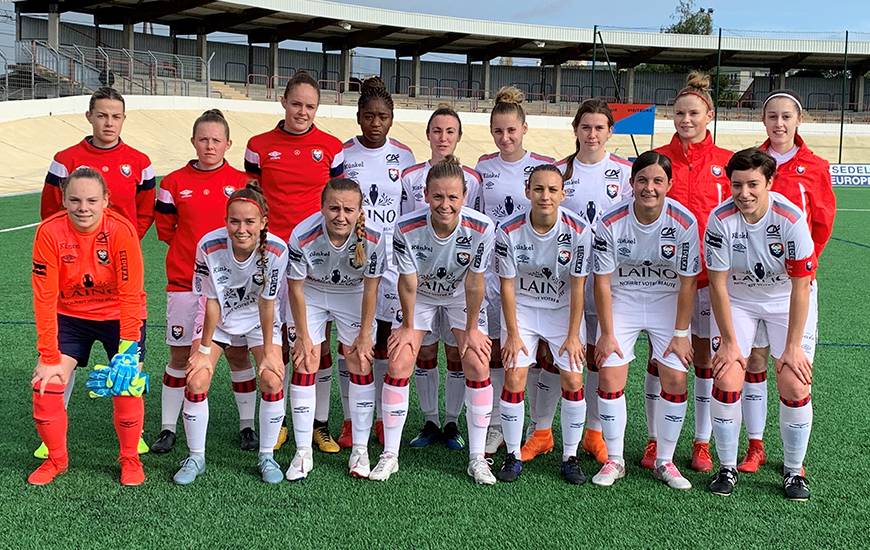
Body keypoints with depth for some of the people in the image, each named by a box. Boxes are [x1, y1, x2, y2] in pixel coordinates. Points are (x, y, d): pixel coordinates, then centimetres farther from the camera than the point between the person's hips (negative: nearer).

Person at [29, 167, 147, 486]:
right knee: (45, 385, -9)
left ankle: (130, 459, 11)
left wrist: (128, 350, -27)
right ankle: (56, 459, 17)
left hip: (118, 316, -2)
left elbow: (131, 295, -22)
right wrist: (49, 358, -18)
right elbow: (45, 299, -17)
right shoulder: (49, 232, -19)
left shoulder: (121, 230, -24)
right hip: (69, 316, 2)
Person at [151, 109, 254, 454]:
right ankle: (168, 428, 18)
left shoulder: (241, 183, 2)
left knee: (237, 353, 5)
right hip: (184, 281, 1)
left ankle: (247, 425, 19)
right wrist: (193, 247, 4)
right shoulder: (174, 183, 3)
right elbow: (164, 228, 9)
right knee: (179, 356, 6)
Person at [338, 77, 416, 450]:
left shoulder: (403, 156, 5)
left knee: (387, 338, 5)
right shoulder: (341, 154, 1)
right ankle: (350, 421, 13)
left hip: (392, 257, 1)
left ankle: (385, 419, 17)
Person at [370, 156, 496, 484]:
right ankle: (390, 455, 4)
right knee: (398, 366, -10)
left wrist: (472, 329, -11)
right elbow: (408, 282, -18)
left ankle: (477, 458, 3)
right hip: (420, 295, 0)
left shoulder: (481, 229, -31)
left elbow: (474, 283, -19)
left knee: (478, 365, -10)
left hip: (461, 296, 0)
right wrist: (408, 326, -7)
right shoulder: (407, 228, -31)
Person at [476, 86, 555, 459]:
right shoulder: (483, 166, 9)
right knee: (494, 349, 7)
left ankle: (542, 430, 12)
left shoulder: (543, 166, 0)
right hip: (491, 267, 3)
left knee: (535, 349, 1)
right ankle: (496, 428, 17)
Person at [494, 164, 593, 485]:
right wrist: (513, 334, -10)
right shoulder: (509, 231, -18)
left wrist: (573, 335, -11)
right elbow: (507, 285, -10)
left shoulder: (578, 231, -18)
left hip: (564, 309, 0)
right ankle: (513, 455, 9)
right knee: (514, 379, -8)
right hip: (522, 307, 0)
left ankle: (570, 457, 11)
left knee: (573, 380, -6)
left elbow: (577, 287, -12)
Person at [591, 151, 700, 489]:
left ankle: (664, 462, 11)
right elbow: (602, 281, -11)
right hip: (621, 299, 0)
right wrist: (607, 334, -9)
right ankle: (614, 460, 9)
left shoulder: (684, 222, -18)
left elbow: (687, 282, -10)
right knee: (610, 377, -8)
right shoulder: (611, 222, -19)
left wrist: (680, 334, -9)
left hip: (668, 300, 0)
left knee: (675, 379, -7)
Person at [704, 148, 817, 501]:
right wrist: (729, 342, -13)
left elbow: (800, 287, -18)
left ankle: (793, 470, 12)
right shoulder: (720, 219, -21)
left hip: (787, 301, -1)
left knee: (795, 386, -10)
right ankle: (727, 468, 9)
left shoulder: (791, 219, -24)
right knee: (726, 382, -11)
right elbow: (718, 284, -13)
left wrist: (793, 346, -18)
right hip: (735, 300, 1)